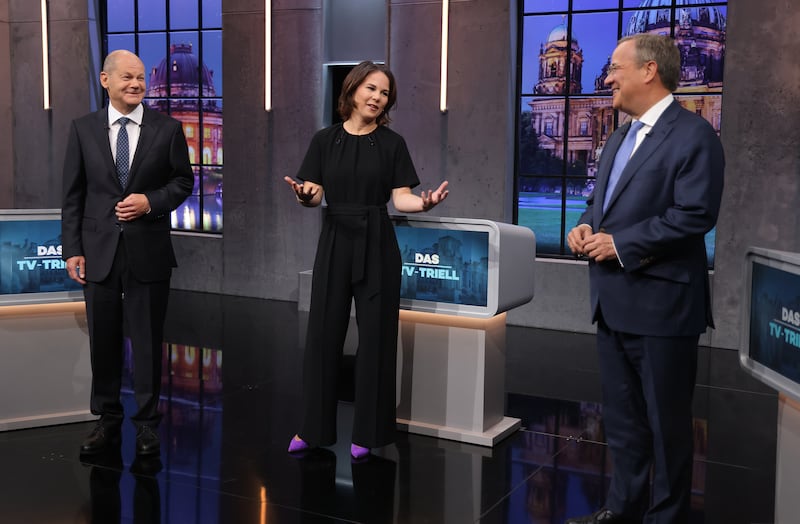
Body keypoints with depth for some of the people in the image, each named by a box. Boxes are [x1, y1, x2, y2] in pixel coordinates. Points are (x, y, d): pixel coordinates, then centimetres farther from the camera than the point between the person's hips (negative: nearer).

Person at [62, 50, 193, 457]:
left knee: (147, 341, 6)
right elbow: (73, 195, 3)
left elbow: (183, 181, 5)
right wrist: (72, 249, -2)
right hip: (98, 251, 1)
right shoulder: (83, 129, 3)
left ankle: (146, 423, 19)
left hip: (148, 252, -1)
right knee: (103, 342, 10)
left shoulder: (167, 128, 0)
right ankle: (108, 419, 26)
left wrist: (151, 201, -14)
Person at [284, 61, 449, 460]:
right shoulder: (325, 140, 5)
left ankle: (367, 431, 13)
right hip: (335, 240, 1)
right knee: (323, 333, 4)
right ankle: (314, 427, 16)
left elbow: (400, 197, -5)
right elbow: (315, 194, -1)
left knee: (375, 334, 2)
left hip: (376, 243, -1)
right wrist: (305, 196, -24)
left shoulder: (392, 143, 2)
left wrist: (425, 202, -26)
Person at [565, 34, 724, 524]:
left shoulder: (694, 135, -12)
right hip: (614, 300, 9)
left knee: (666, 421, 5)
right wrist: (586, 226, 1)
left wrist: (621, 244, -20)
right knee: (622, 417, 18)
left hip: (661, 302, -9)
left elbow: (695, 214, -20)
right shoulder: (619, 138, 17)